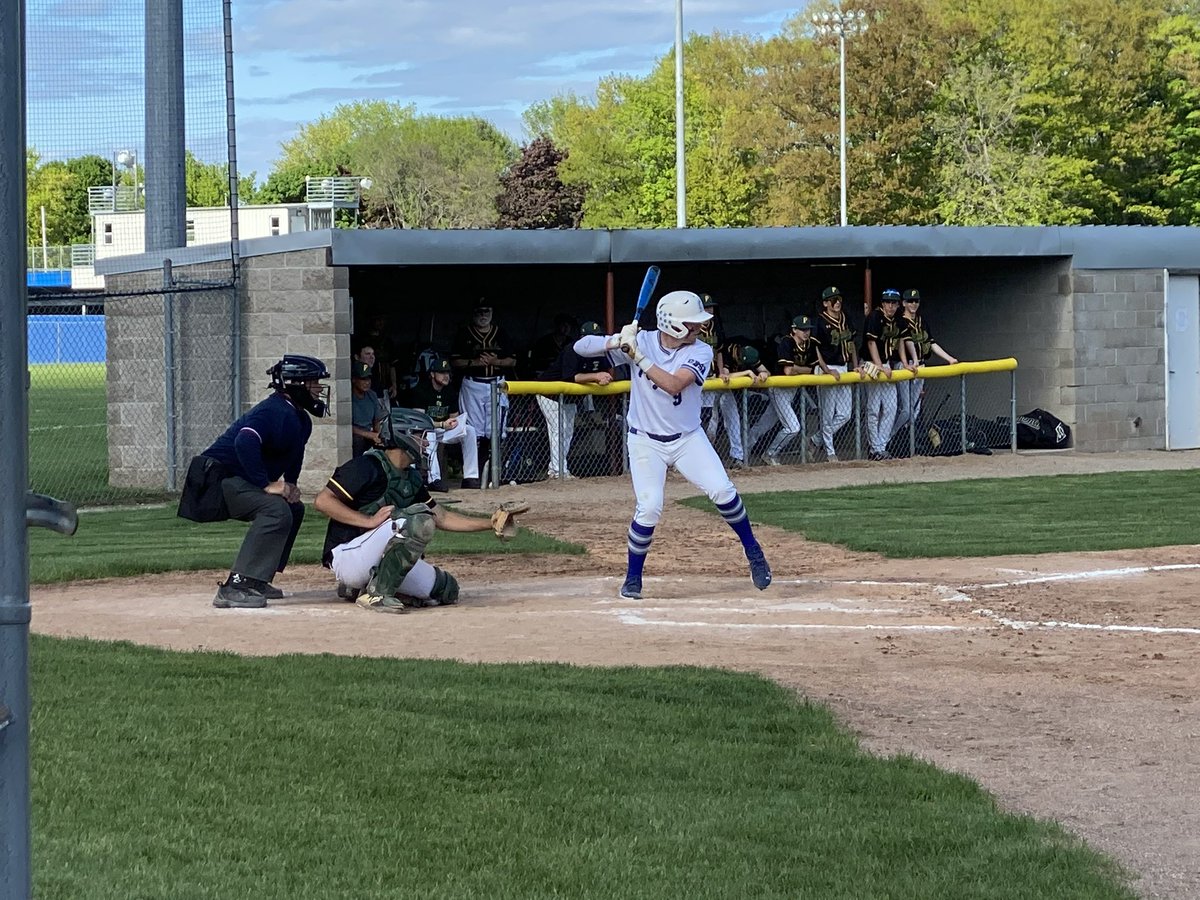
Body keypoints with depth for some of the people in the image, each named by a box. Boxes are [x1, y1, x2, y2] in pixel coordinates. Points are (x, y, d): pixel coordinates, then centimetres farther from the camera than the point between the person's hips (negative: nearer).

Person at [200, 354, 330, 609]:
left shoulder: (301, 420, 13)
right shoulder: (276, 411, -21)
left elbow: (292, 460, 26)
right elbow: (245, 442, -36)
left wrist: (290, 485, 5)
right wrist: (267, 484, -31)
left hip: (238, 481, 11)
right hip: (218, 477, -11)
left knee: (293, 509, 17)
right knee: (276, 510, -26)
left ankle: (256, 581, 15)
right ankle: (235, 587, -31)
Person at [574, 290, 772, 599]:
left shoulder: (700, 351, -13)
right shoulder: (641, 341, -12)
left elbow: (673, 385, -30)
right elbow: (581, 346, -15)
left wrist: (638, 356, -36)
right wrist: (616, 342, -34)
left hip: (688, 438, 1)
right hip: (646, 442, -1)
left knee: (722, 491, -13)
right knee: (649, 507, -16)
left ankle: (753, 552, 10)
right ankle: (632, 579, 3)